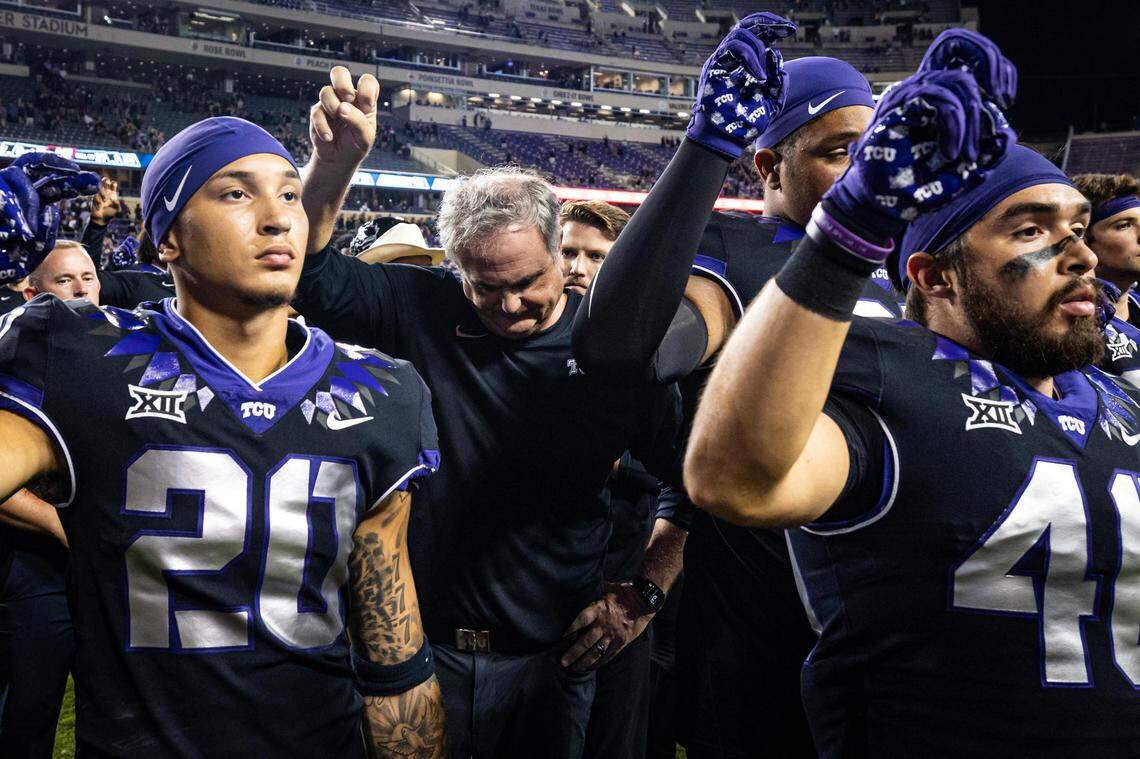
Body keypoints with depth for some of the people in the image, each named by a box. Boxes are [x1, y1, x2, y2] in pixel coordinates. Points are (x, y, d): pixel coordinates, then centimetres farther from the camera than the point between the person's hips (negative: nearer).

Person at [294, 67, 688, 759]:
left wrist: (646, 592, -5)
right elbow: (312, 275, -12)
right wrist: (334, 162, -27)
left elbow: (693, 481, 2)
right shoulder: (426, 311, -4)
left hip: (552, 655, 0)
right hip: (422, 642, 1)